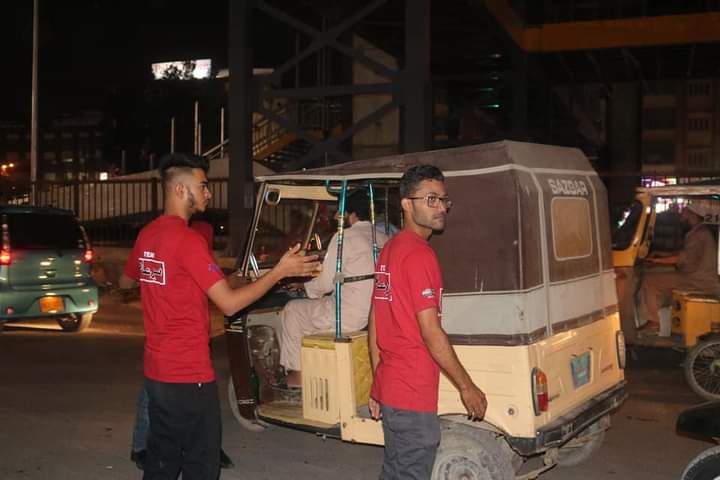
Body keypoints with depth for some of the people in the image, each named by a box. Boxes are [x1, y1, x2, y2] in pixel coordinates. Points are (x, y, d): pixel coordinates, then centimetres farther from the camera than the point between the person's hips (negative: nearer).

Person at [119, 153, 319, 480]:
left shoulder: (146, 235, 6)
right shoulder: (188, 239, -19)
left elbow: (126, 282, 24)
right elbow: (229, 303, -21)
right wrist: (280, 271, -15)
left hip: (155, 373, 8)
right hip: (189, 377, -8)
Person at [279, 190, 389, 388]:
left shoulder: (345, 237, -11)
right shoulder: (382, 239, 10)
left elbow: (326, 283, -11)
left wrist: (306, 287, 11)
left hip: (350, 316, -8)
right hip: (376, 313, 8)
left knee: (292, 310, 12)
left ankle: (298, 373, 18)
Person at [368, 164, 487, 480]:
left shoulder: (389, 250, 12)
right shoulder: (419, 254, -17)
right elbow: (431, 333, -20)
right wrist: (467, 387, -12)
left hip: (389, 387, 10)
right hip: (414, 394, -9)